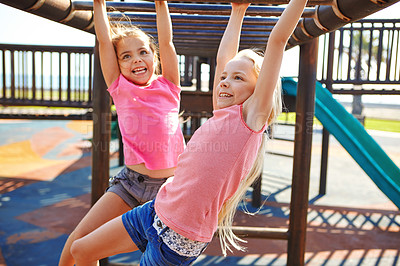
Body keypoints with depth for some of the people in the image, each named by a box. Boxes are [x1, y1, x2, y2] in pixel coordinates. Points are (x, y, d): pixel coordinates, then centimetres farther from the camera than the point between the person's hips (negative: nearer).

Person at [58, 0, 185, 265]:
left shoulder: (169, 87, 1)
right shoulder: (120, 89, 1)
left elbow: (166, 40, -4)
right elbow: (104, 41, 0)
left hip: (170, 184, 0)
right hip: (131, 180, 1)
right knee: (80, 239, 3)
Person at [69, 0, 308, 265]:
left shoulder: (251, 116, -10)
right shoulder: (221, 114, 7)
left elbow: (278, 40, -12)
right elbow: (223, 58, 17)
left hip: (180, 238, -7)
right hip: (158, 209, 7)